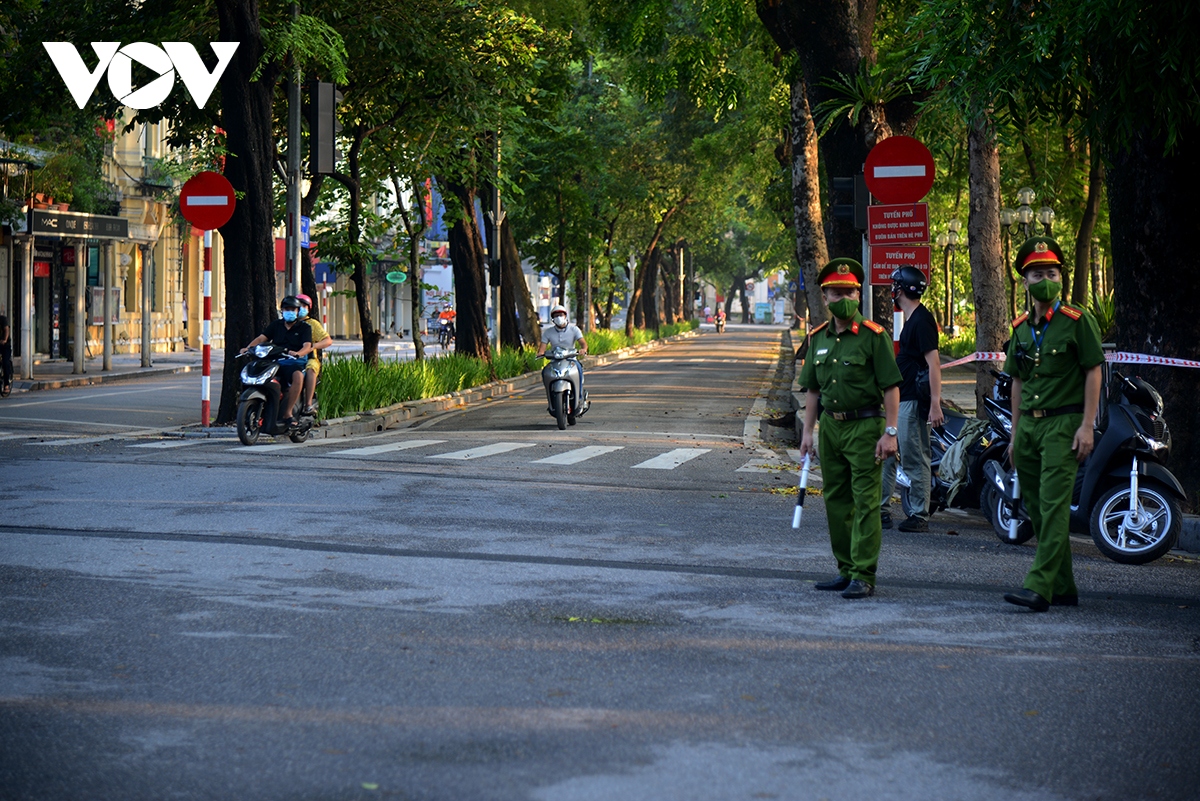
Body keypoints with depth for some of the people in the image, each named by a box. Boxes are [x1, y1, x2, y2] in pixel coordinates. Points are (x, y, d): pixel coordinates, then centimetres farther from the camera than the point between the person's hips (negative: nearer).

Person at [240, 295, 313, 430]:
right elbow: (261, 338, 8)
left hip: (295, 362, -4)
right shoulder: (276, 325, 19)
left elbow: (307, 346, -6)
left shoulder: (304, 327, 9)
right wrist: (249, 347, -13)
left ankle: (287, 414, -34)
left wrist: (297, 353, -30)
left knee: (298, 376, -38)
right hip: (274, 361, 4)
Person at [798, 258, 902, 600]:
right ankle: (846, 570, 21)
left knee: (865, 502, -6)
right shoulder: (818, 338, 11)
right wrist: (808, 430, 10)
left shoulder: (874, 335, -7)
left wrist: (890, 432, -14)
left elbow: (891, 387, -8)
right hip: (830, 427, 6)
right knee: (836, 501, 11)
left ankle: (864, 576, -6)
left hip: (865, 426, -6)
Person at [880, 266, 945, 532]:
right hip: (899, 400, 10)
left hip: (913, 402, -10)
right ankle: (881, 510, 17)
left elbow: (934, 364, -20)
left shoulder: (921, 321, -15)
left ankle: (920, 515, 0)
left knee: (914, 459, -5)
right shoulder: (911, 320, 16)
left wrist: (935, 405, -25)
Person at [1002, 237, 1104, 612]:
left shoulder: (1078, 321, -4)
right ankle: (1064, 588, 16)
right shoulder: (1021, 327, 15)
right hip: (1028, 425, 7)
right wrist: (1015, 433, 17)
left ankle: (1039, 587, -21)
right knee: (1037, 509, 8)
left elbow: (1093, 373, -6)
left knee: (1054, 506, -14)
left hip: (1063, 423, -7)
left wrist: (1087, 425, -13)